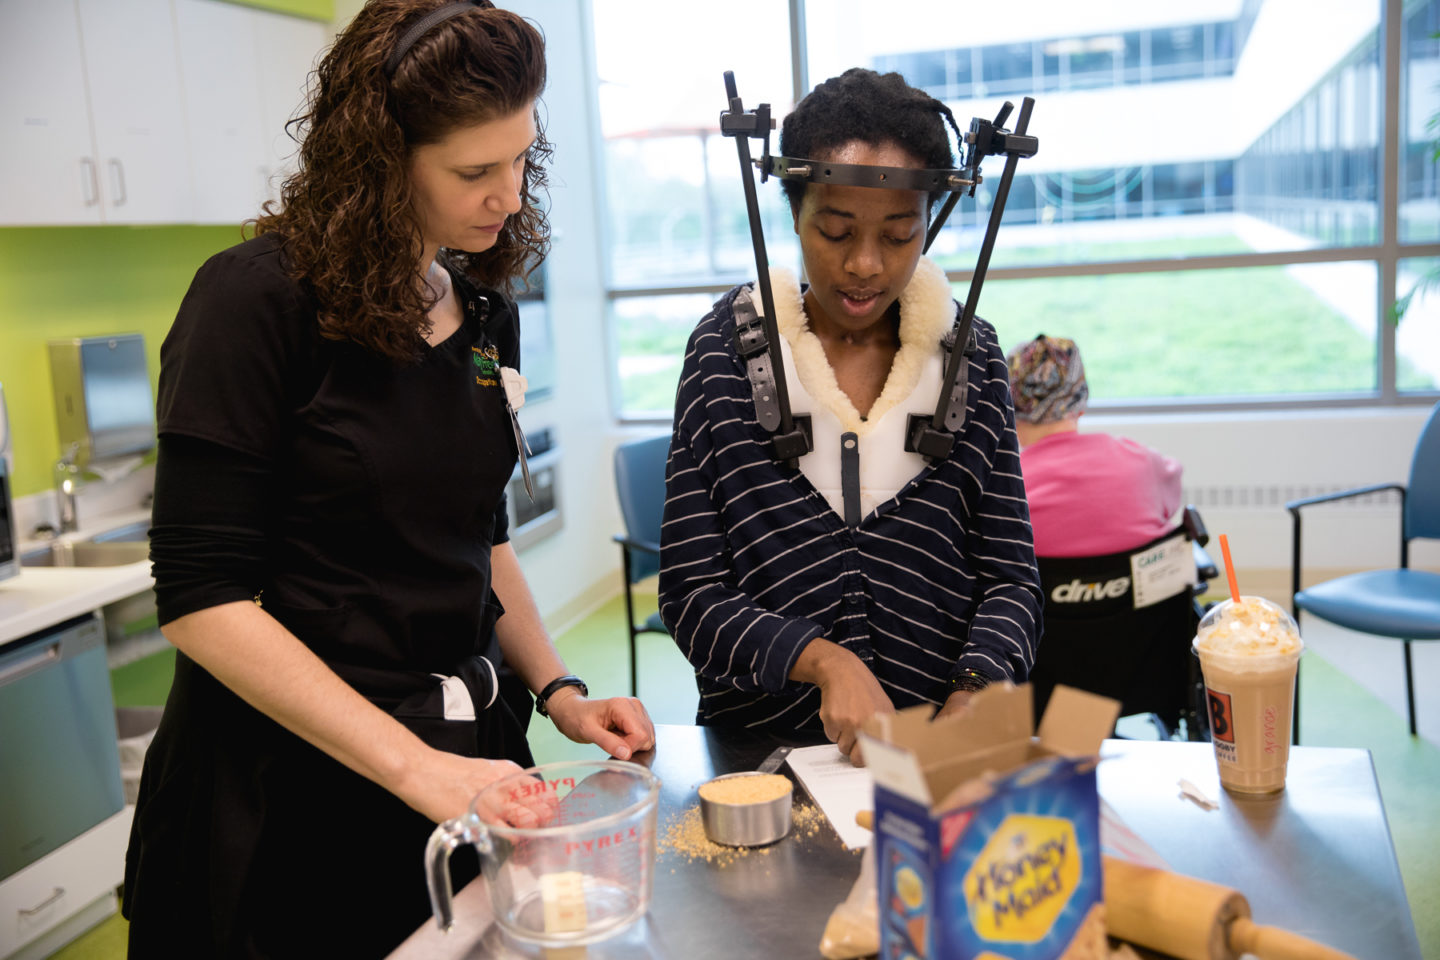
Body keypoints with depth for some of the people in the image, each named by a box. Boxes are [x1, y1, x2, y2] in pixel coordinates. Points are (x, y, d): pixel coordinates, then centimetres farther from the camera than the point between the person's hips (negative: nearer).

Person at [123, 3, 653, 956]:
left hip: (459, 746, 6)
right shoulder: (257, 299, -16)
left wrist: (559, 691, 2)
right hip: (286, 780, -6)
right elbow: (204, 599, -19)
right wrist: (414, 767, -23)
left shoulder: (487, 311, 4)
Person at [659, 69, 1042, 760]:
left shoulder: (970, 354, 6)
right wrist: (825, 661, -17)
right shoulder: (725, 350, 1)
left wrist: (978, 692, -14)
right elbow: (691, 592, -2)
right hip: (758, 749, -1)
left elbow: (1009, 578, 5)